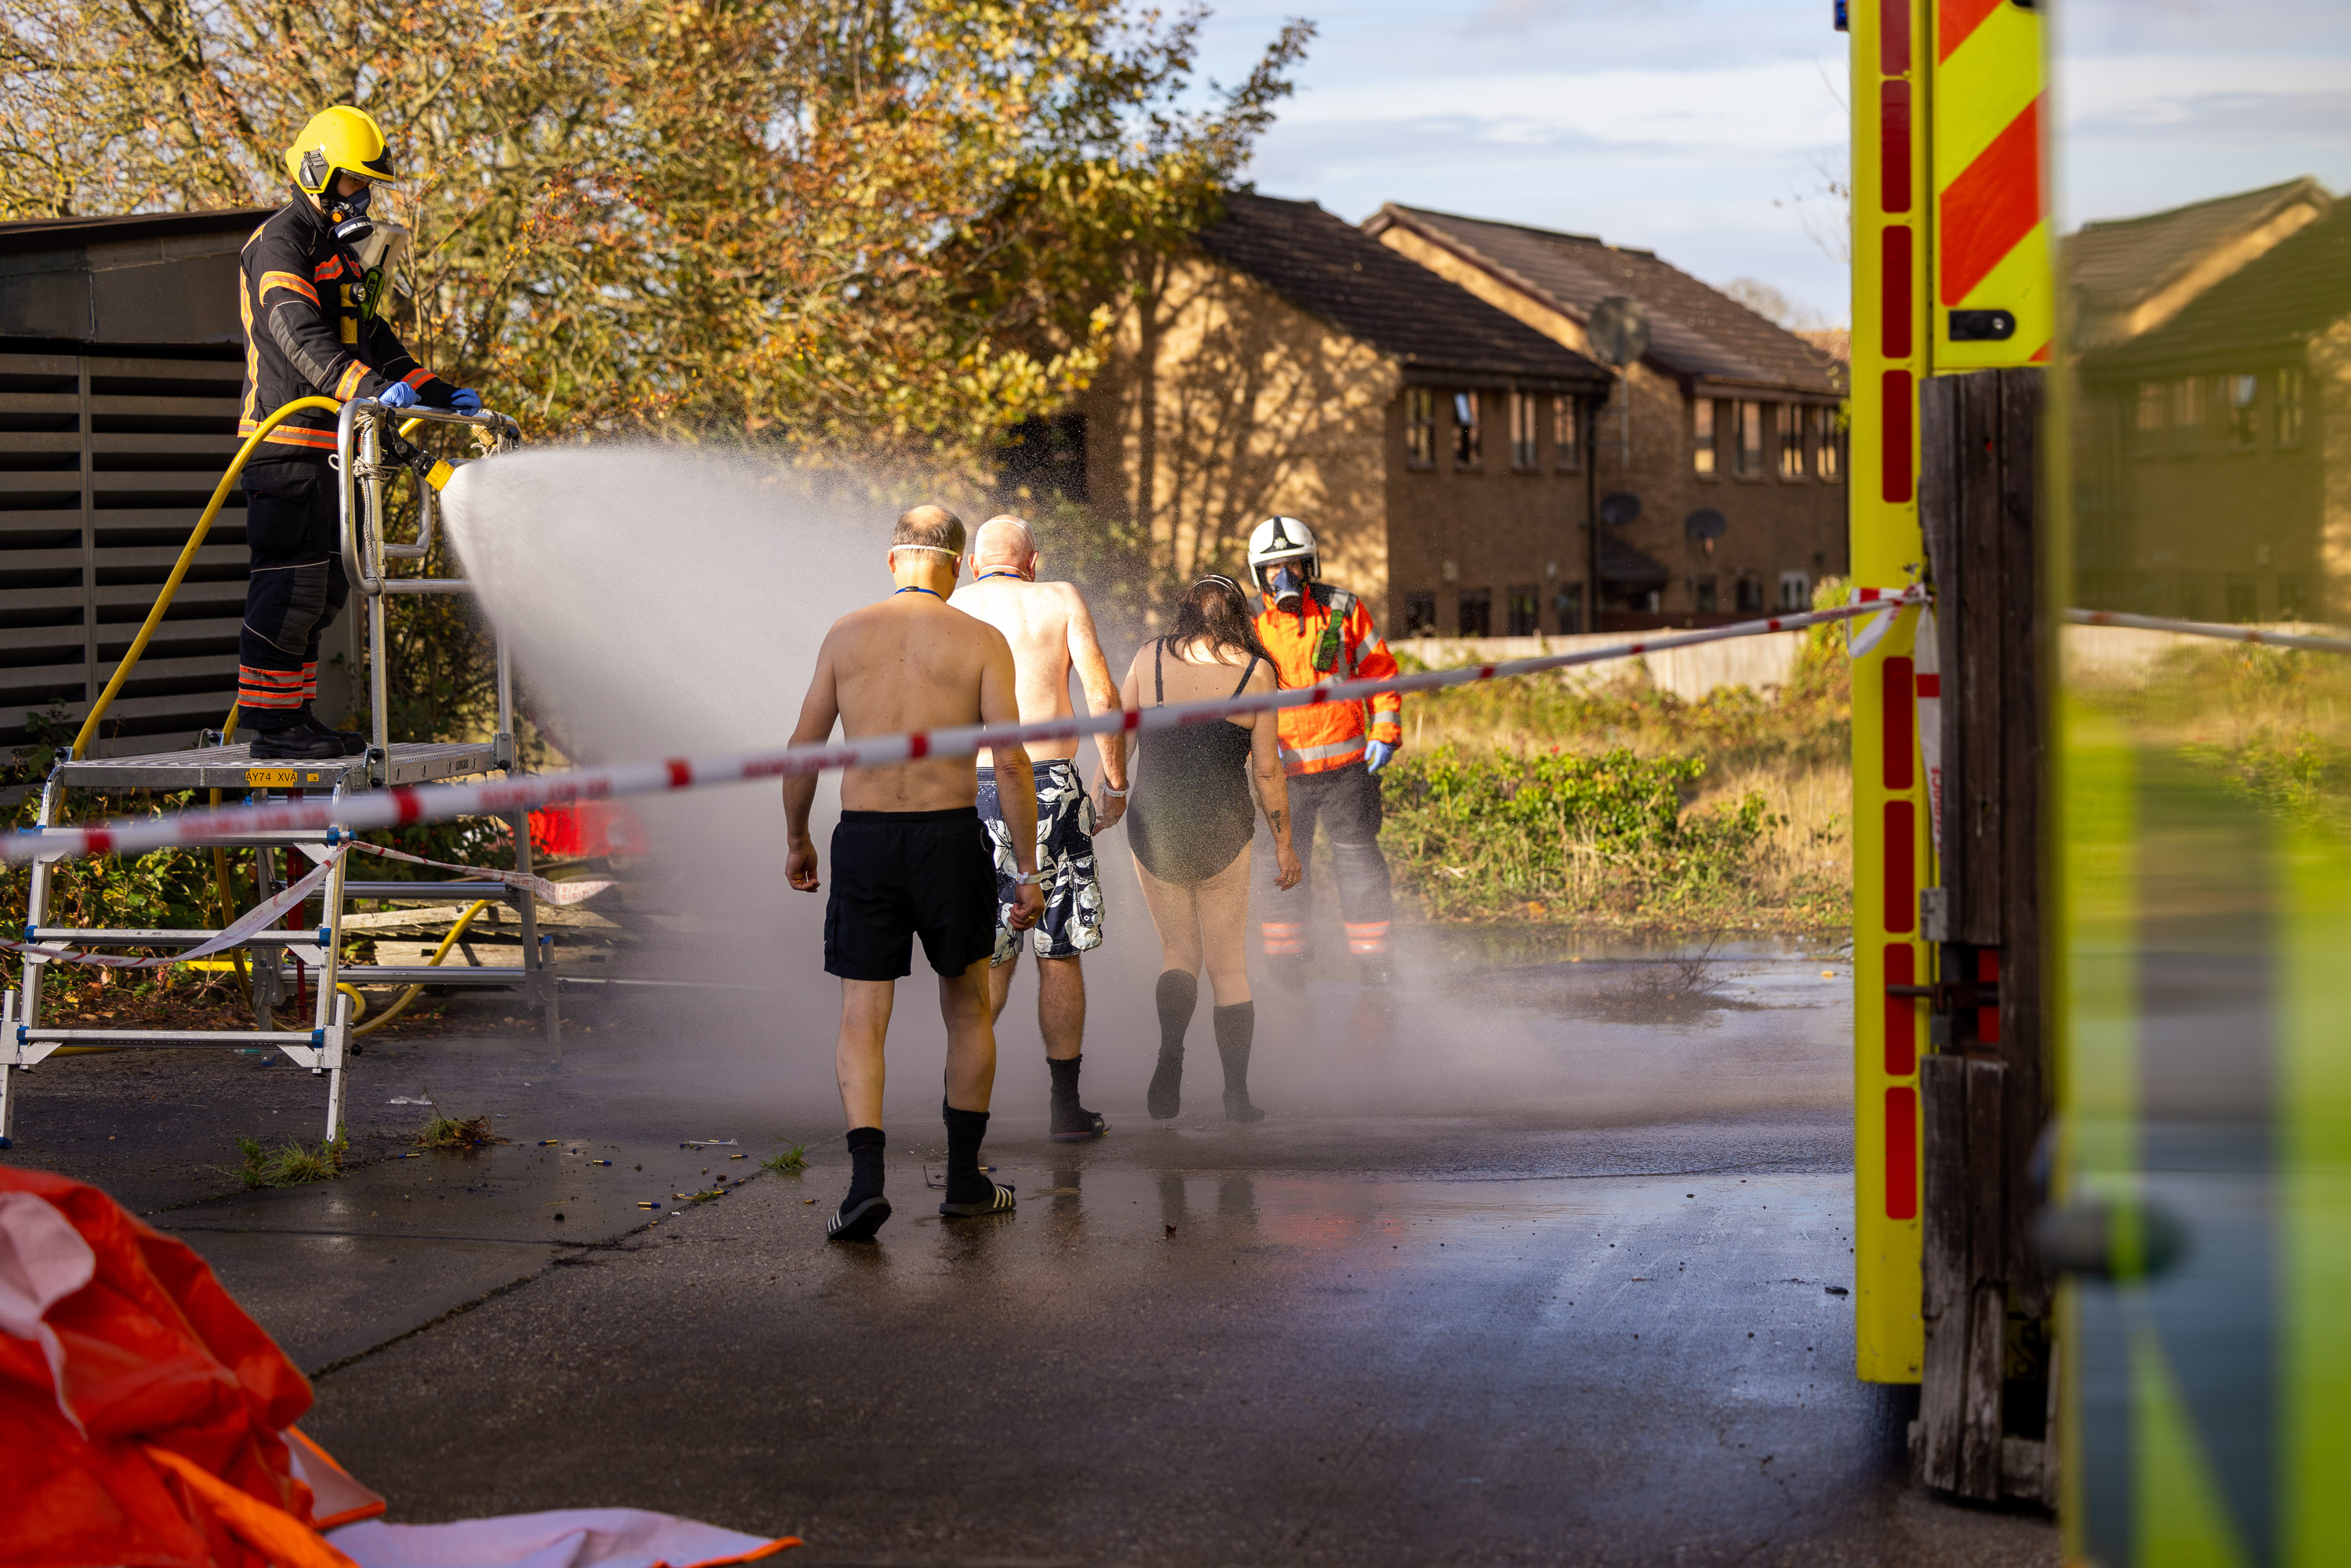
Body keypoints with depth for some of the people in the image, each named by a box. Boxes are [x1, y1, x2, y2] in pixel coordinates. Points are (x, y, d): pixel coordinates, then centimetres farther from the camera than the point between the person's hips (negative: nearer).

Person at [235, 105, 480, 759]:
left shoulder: (336, 252, 23)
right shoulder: (279, 243, -9)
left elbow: (371, 338, 28)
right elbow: (300, 335, -24)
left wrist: (434, 390, 18)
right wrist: (369, 387, -38)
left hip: (324, 446, 10)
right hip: (286, 439, -10)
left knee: (323, 589, 11)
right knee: (290, 582, -11)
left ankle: (296, 715, 17)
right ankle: (272, 723, -9)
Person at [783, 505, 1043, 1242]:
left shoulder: (846, 634, 5)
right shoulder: (981, 642, -2)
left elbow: (803, 748, 8)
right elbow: (1011, 762, -8)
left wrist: (796, 839, 22)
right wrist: (1028, 871, -3)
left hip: (863, 840, 1)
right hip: (950, 835, -1)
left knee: (861, 1022, 3)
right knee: (967, 1010, 17)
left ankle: (866, 1177, -15)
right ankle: (964, 1181, 22)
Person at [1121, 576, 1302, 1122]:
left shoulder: (1149, 658, 0)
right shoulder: (1254, 671, -4)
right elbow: (1266, 770, -3)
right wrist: (1284, 845, 6)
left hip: (1153, 829, 1)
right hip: (1223, 832, -1)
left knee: (1179, 950, 16)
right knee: (1229, 964, 12)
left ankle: (1170, 1054, -9)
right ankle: (1237, 1095, 11)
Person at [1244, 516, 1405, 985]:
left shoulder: (1343, 609, 1)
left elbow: (1379, 669, 8)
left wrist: (1385, 732, 0)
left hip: (1346, 761, 0)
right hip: (1283, 767, 0)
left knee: (1358, 857, 3)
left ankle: (1371, 956, 12)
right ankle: (1286, 959, 12)